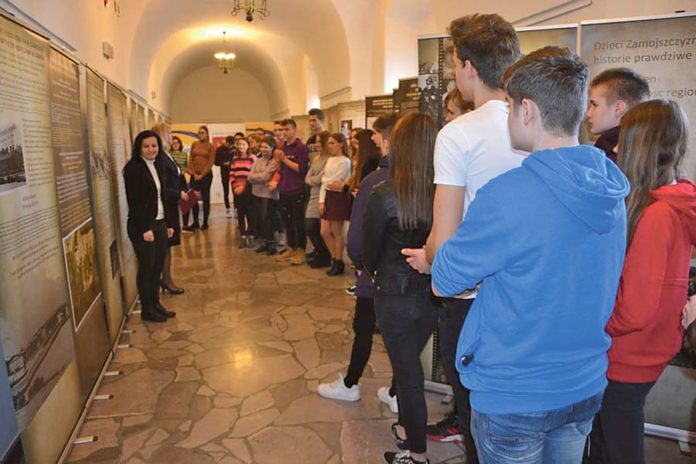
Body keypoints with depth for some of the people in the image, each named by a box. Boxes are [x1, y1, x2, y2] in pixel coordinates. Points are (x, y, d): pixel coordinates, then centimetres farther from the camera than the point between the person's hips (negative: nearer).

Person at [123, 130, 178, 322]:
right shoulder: (133, 168, -11)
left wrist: (169, 224, 12)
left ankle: (156, 304, 25)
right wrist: (144, 229, -18)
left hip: (160, 223, 7)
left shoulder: (158, 166, 11)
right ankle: (147, 310, 15)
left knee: (158, 266, 12)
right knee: (146, 268, 3)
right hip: (142, 227, -7)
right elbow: (133, 202, -16)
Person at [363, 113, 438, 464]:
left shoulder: (384, 194, -20)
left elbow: (369, 251, -7)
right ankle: (407, 429, 46)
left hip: (396, 295, -4)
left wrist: (376, 274, 13)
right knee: (410, 364, 26)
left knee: (406, 371, 14)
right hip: (432, 293, 4)